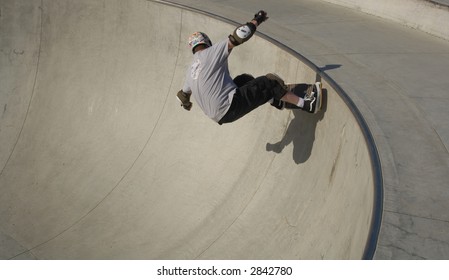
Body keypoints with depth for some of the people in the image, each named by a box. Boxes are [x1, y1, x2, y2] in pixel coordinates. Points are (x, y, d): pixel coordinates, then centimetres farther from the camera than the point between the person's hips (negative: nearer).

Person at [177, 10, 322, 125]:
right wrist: (257, 20, 3)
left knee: (244, 79, 27)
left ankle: (276, 100, 34)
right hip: (230, 107, -8)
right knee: (270, 82, 0)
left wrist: (186, 104, 54)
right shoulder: (211, 52, -5)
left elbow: (183, 94, 30)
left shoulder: (190, 71, 16)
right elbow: (240, 35, -13)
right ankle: (306, 104, 3)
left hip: (217, 116, 8)